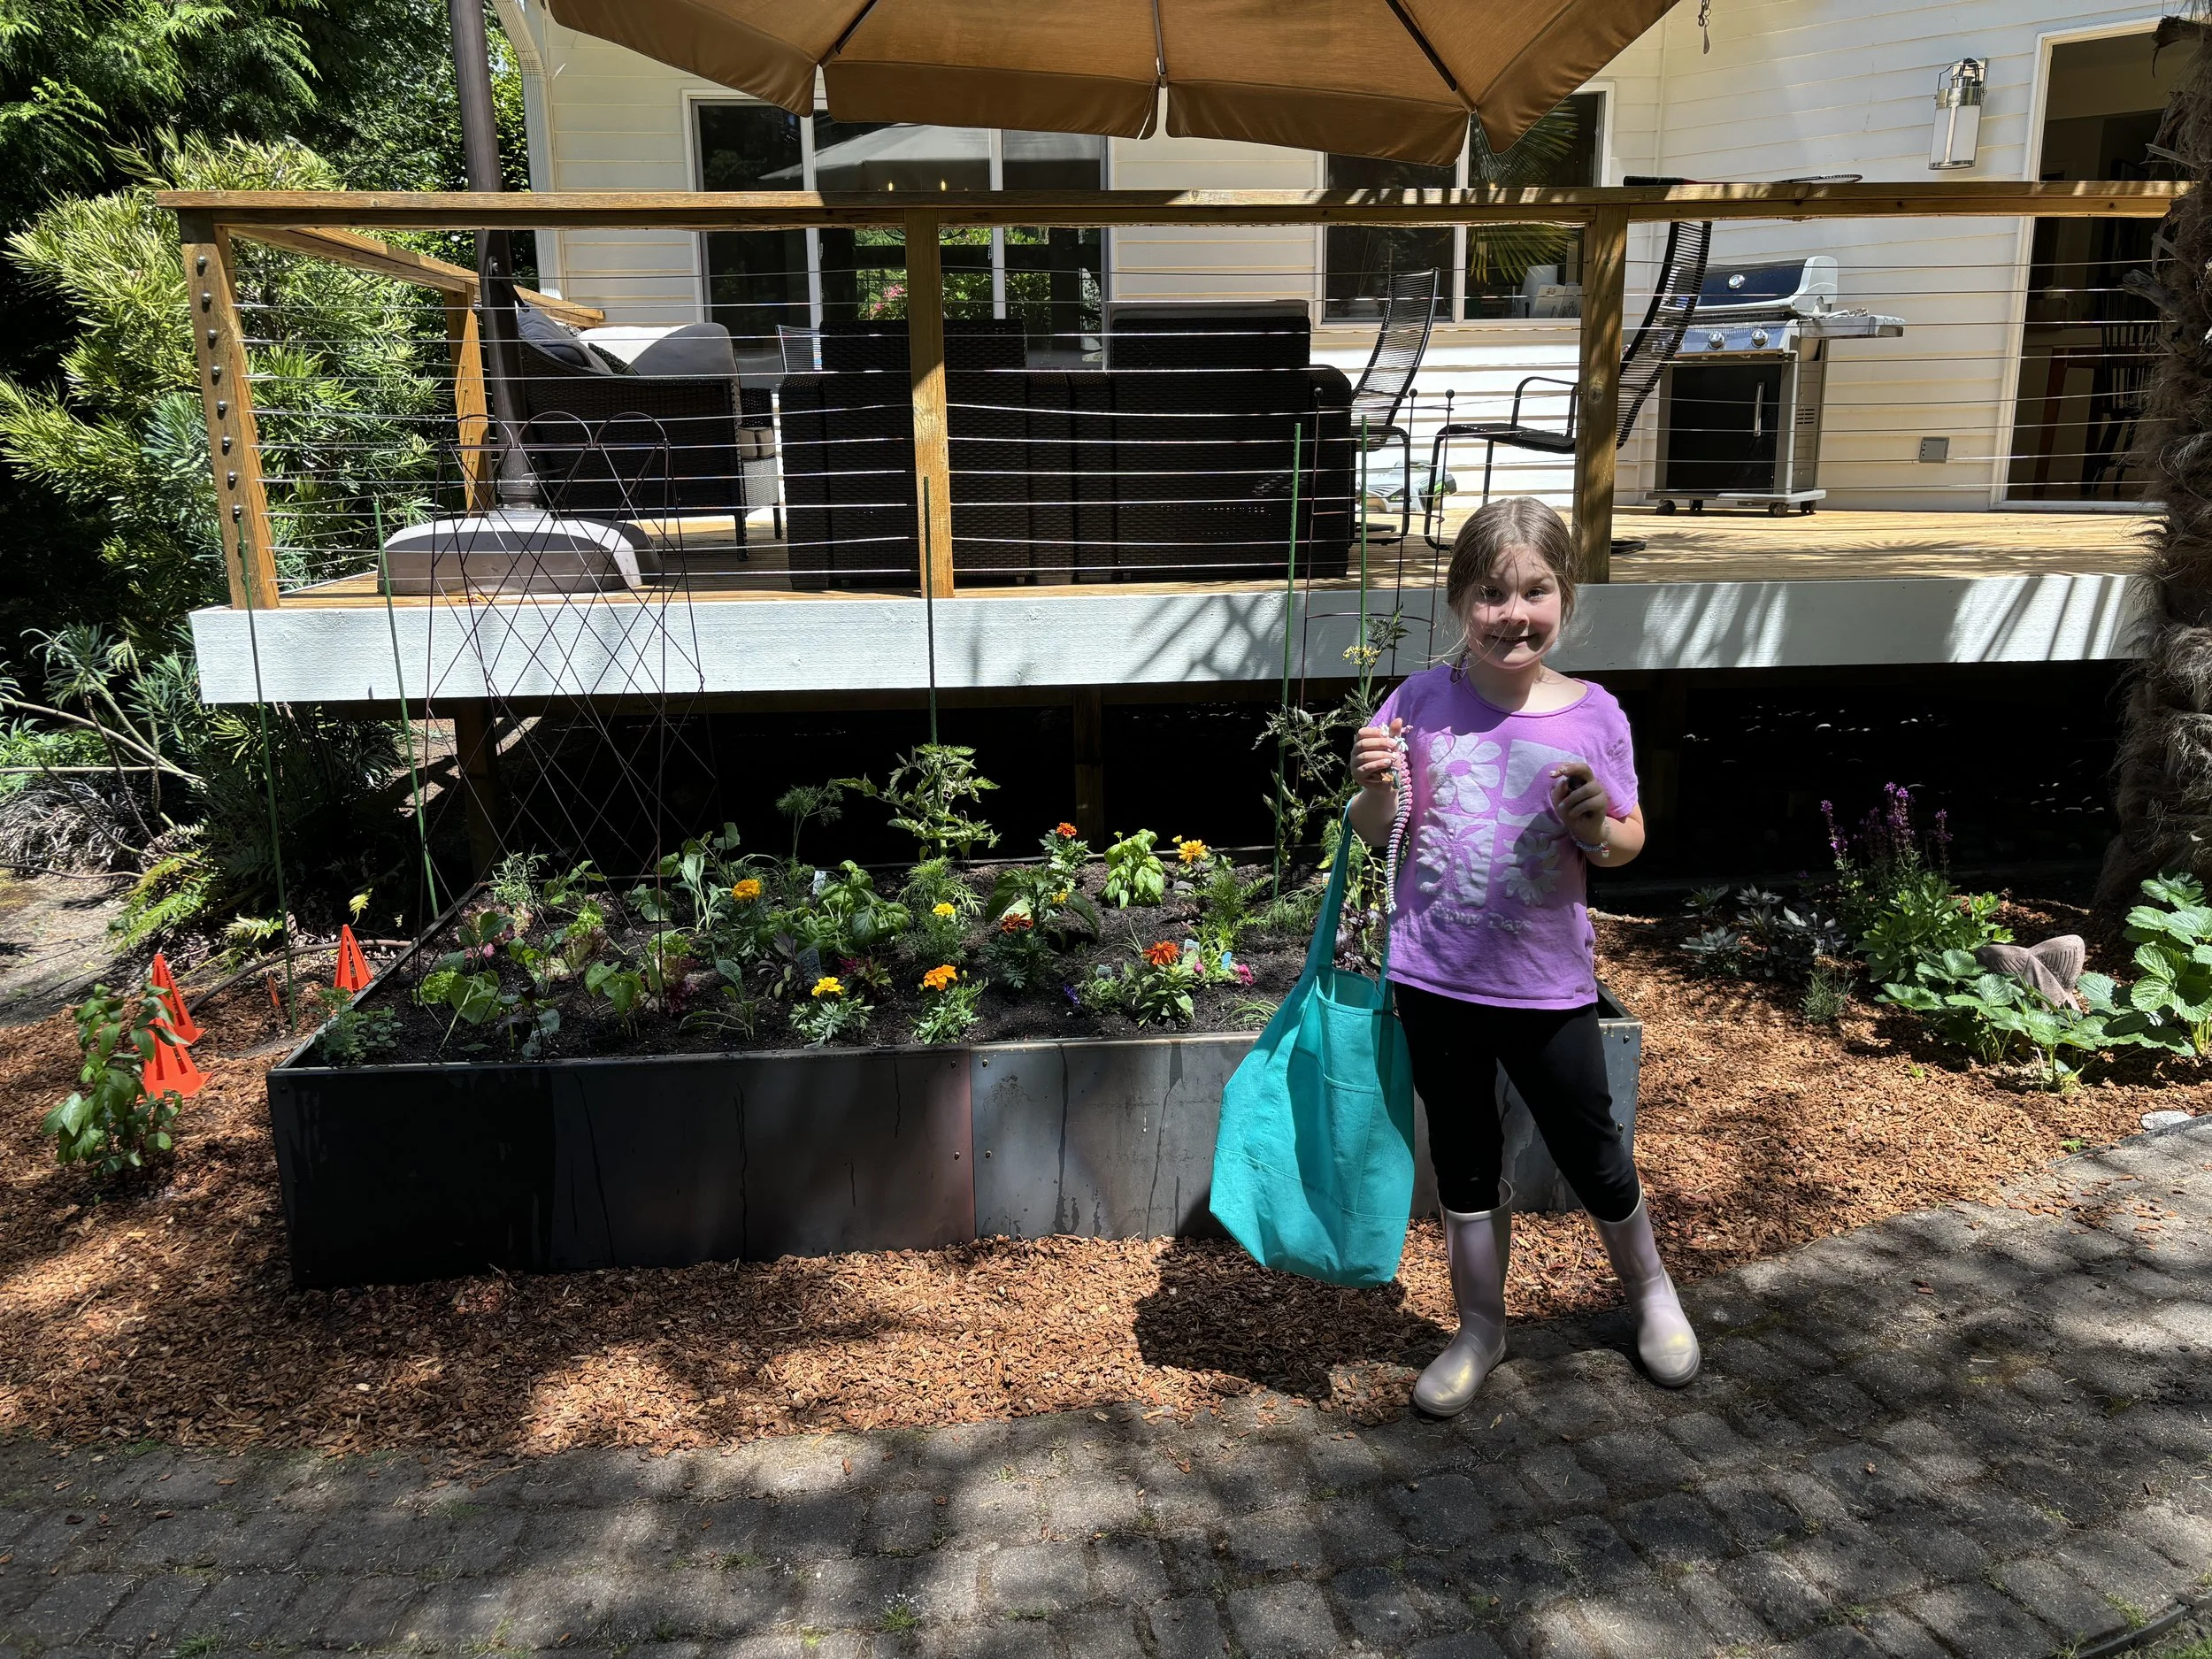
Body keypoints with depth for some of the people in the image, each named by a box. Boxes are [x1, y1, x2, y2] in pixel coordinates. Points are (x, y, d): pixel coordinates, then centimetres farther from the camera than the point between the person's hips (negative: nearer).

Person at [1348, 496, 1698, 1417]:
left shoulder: (1593, 714, -7)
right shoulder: (1421, 701, -6)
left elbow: (1625, 845, 4)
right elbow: (1378, 834, 2)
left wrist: (1597, 824, -18)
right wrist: (1377, 784, -19)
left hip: (1547, 985, -1)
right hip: (1434, 978, 1)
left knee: (1590, 1155, 14)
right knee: (1465, 1164, 17)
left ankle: (1650, 1290, 44)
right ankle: (1479, 1329, 37)